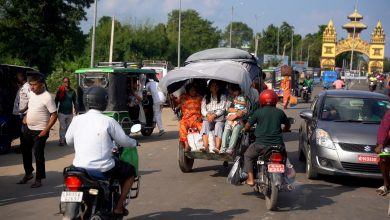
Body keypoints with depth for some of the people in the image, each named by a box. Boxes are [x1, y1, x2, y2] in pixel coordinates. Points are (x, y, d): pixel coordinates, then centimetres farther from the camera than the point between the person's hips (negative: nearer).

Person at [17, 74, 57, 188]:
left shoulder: (47, 97, -20)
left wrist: (46, 130, -22)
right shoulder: (31, 93, 4)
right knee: (25, 150, 18)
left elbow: (54, 115, -19)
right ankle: (28, 173, 36)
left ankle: (39, 179, 9)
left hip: (39, 131, -8)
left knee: (38, 154, -3)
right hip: (28, 128, 8)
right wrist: (26, 116, 9)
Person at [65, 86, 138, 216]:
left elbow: (68, 140, 13)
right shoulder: (108, 121, -10)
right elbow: (124, 141, -3)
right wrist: (134, 143, 19)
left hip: (80, 167, 4)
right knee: (131, 171, 20)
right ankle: (119, 207, 16)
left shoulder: (77, 120, 0)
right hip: (103, 169, -4)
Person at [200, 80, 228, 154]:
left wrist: (214, 115, -13)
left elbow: (222, 109, 4)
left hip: (219, 118, -2)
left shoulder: (223, 97, 17)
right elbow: (203, 109, 13)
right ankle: (205, 147, -47)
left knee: (219, 125, -34)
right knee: (205, 124, -32)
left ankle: (217, 148, -52)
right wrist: (208, 114, -10)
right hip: (208, 117, 2)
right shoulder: (206, 97, 24)